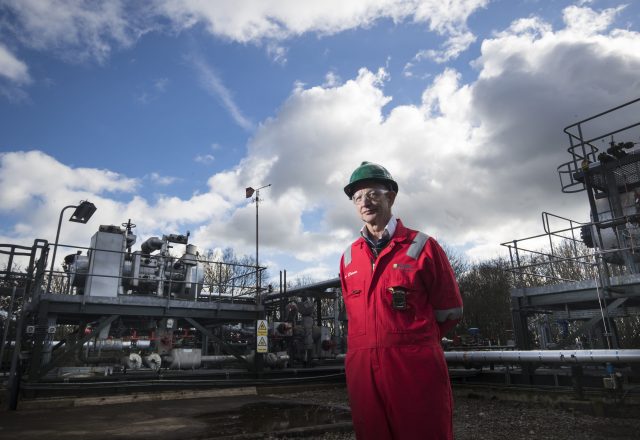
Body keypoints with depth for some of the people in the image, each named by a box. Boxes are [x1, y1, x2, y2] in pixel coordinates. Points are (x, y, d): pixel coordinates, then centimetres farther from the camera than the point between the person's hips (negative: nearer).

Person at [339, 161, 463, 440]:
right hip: (362, 369, 4)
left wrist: (414, 343, 10)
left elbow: (450, 311, 4)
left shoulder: (422, 246, -1)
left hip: (417, 367, -3)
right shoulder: (348, 257, 10)